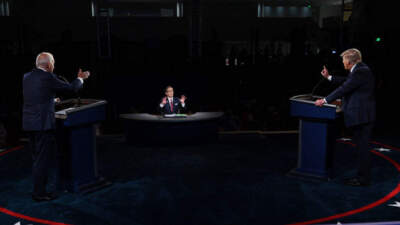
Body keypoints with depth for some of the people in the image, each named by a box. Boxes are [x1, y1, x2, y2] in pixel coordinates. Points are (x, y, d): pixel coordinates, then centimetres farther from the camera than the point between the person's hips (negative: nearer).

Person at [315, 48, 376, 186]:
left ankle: (363, 179, 5)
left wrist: (325, 101, -15)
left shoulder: (361, 71, -17)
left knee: (362, 147, -3)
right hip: (360, 115, 10)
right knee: (361, 146, 15)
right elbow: (346, 82, 23)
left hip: (362, 116, -10)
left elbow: (344, 88, -20)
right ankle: (362, 175, 24)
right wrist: (329, 77, 20)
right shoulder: (360, 70, 14)